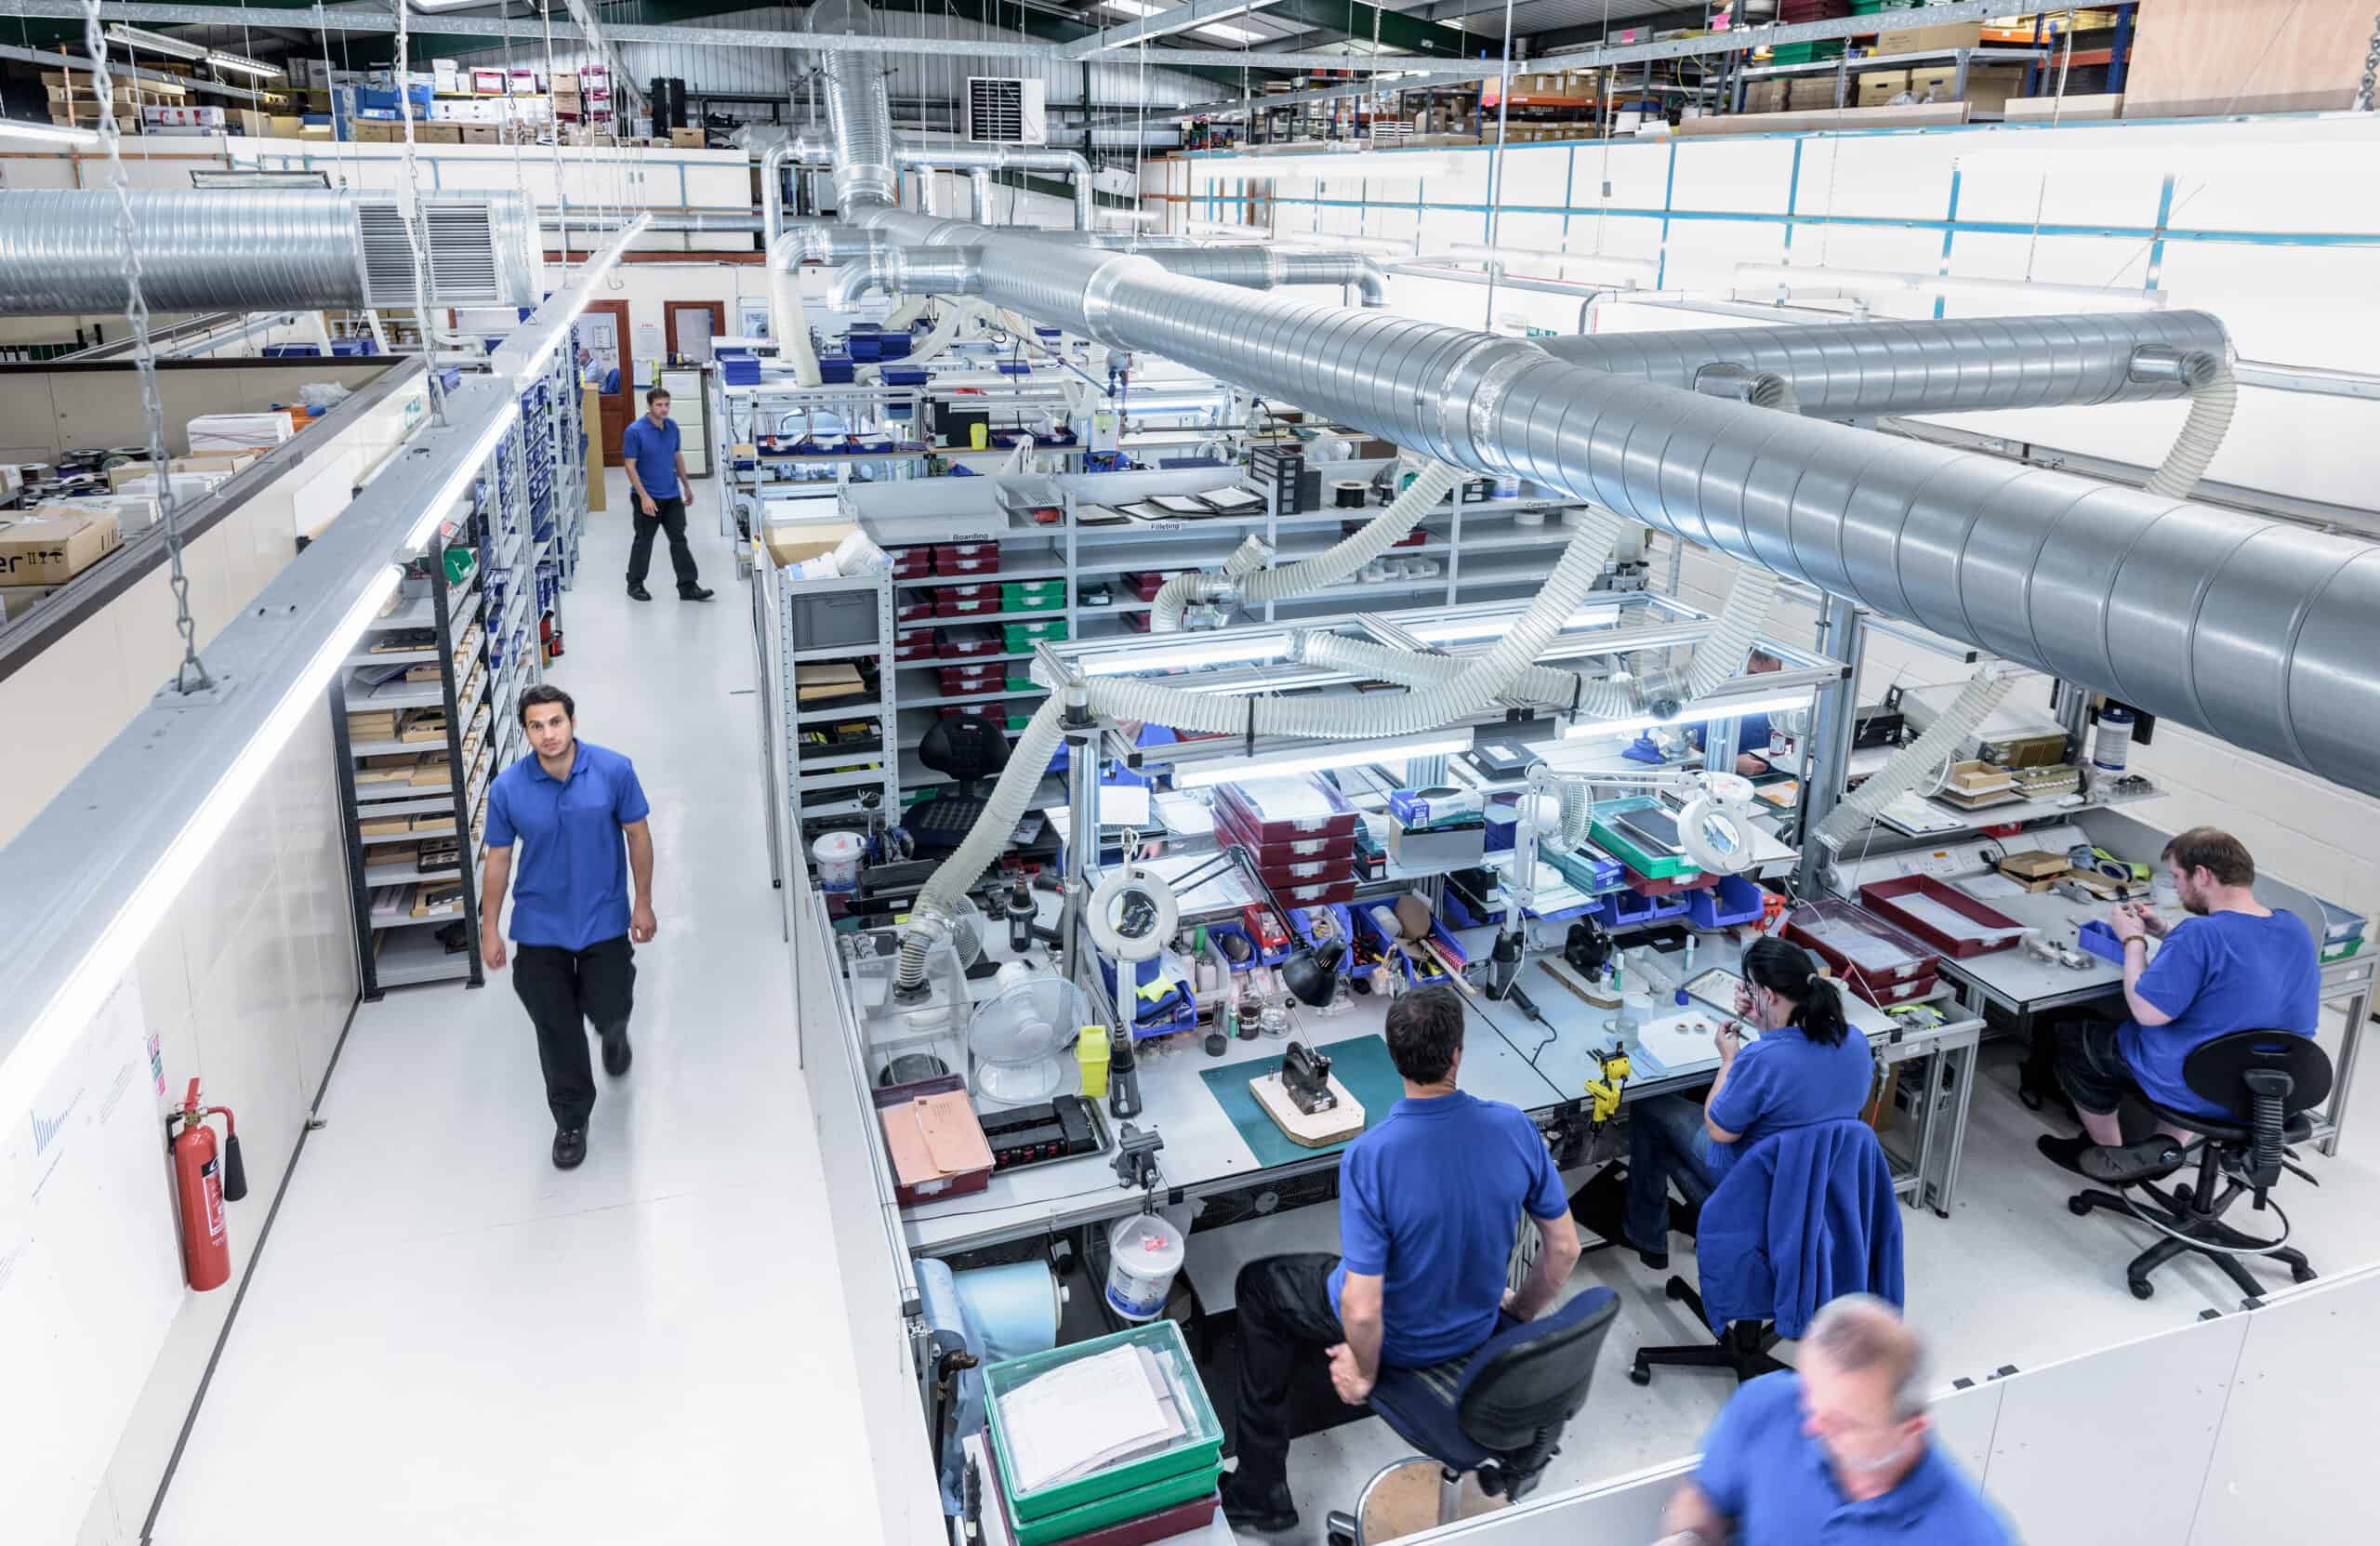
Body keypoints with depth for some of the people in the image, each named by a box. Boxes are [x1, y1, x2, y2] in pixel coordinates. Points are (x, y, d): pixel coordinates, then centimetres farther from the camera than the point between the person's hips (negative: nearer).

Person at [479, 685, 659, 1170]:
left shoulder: (613, 769, -15)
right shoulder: (507, 788, -13)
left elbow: (637, 834, -4)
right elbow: (498, 859, -2)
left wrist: (643, 904, -2)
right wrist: (489, 928, 2)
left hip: (604, 918, 0)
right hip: (541, 925, 1)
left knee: (607, 1011, 6)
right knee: (557, 1029, 6)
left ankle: (614, 1031, 47)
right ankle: (570, 1120, 27)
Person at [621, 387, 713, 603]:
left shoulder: (672, 426, 3)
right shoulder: (635, 431, -15)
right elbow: (630, 466, -15)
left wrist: (686, 485, 17)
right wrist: (644, 497, -19)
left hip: (672, 496, 5)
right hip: (648, 498, -5)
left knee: (679, 540, 4)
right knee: (643, 541, 7)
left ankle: (688, 586, 7)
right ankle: (635, 584, 23)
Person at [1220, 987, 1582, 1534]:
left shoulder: (1369, 1156, -34)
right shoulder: (1514, 1127, -22)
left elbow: (1363, 1311, -31)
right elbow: (1564, 1248, -9)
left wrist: (1365, 1372, -9)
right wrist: (1522, 1310, 11)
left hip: (1397, 1340, -4)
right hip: (1476, 1327, 4)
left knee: (1257, 1283, 21)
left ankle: (1261, 1493, 27)